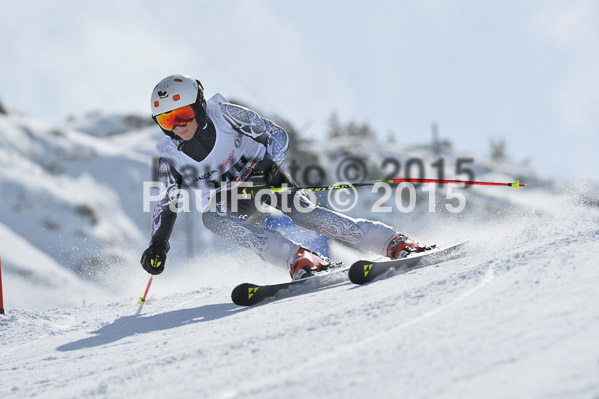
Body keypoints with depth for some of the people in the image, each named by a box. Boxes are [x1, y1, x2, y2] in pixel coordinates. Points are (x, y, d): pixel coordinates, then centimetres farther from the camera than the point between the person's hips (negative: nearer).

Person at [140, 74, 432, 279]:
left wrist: (266, 167, -25)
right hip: (226, 199, 2)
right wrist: (158, 244, -9)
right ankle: (298, 259, -42)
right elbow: (166, 203, 2)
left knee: (302, 212, -30)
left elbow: (279, 137, -9)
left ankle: (395, 243, -31)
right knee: (211, 217, -32)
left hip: (263, 175, -2)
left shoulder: (225, 114, -18)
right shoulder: (170, 155, -11)